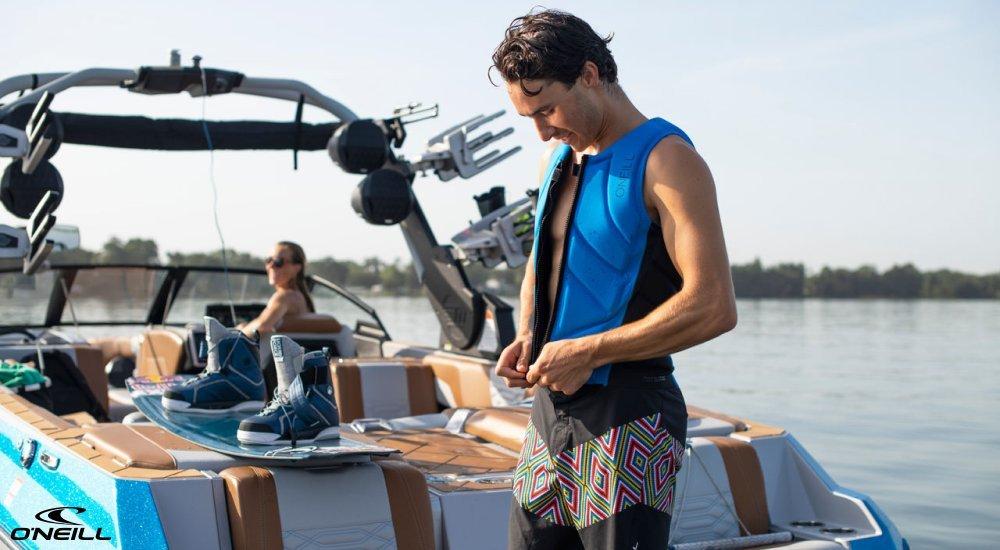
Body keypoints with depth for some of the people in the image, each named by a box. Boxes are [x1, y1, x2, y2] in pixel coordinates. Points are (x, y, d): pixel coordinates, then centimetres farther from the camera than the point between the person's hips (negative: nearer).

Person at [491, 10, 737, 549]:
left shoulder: (664, 158, -11)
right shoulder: (559, 158, 14)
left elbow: (713, 307, -20)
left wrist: (588, 352, -17)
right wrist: (526, 336, 8)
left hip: (628, 418, -7)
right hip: (550, 404, 8)